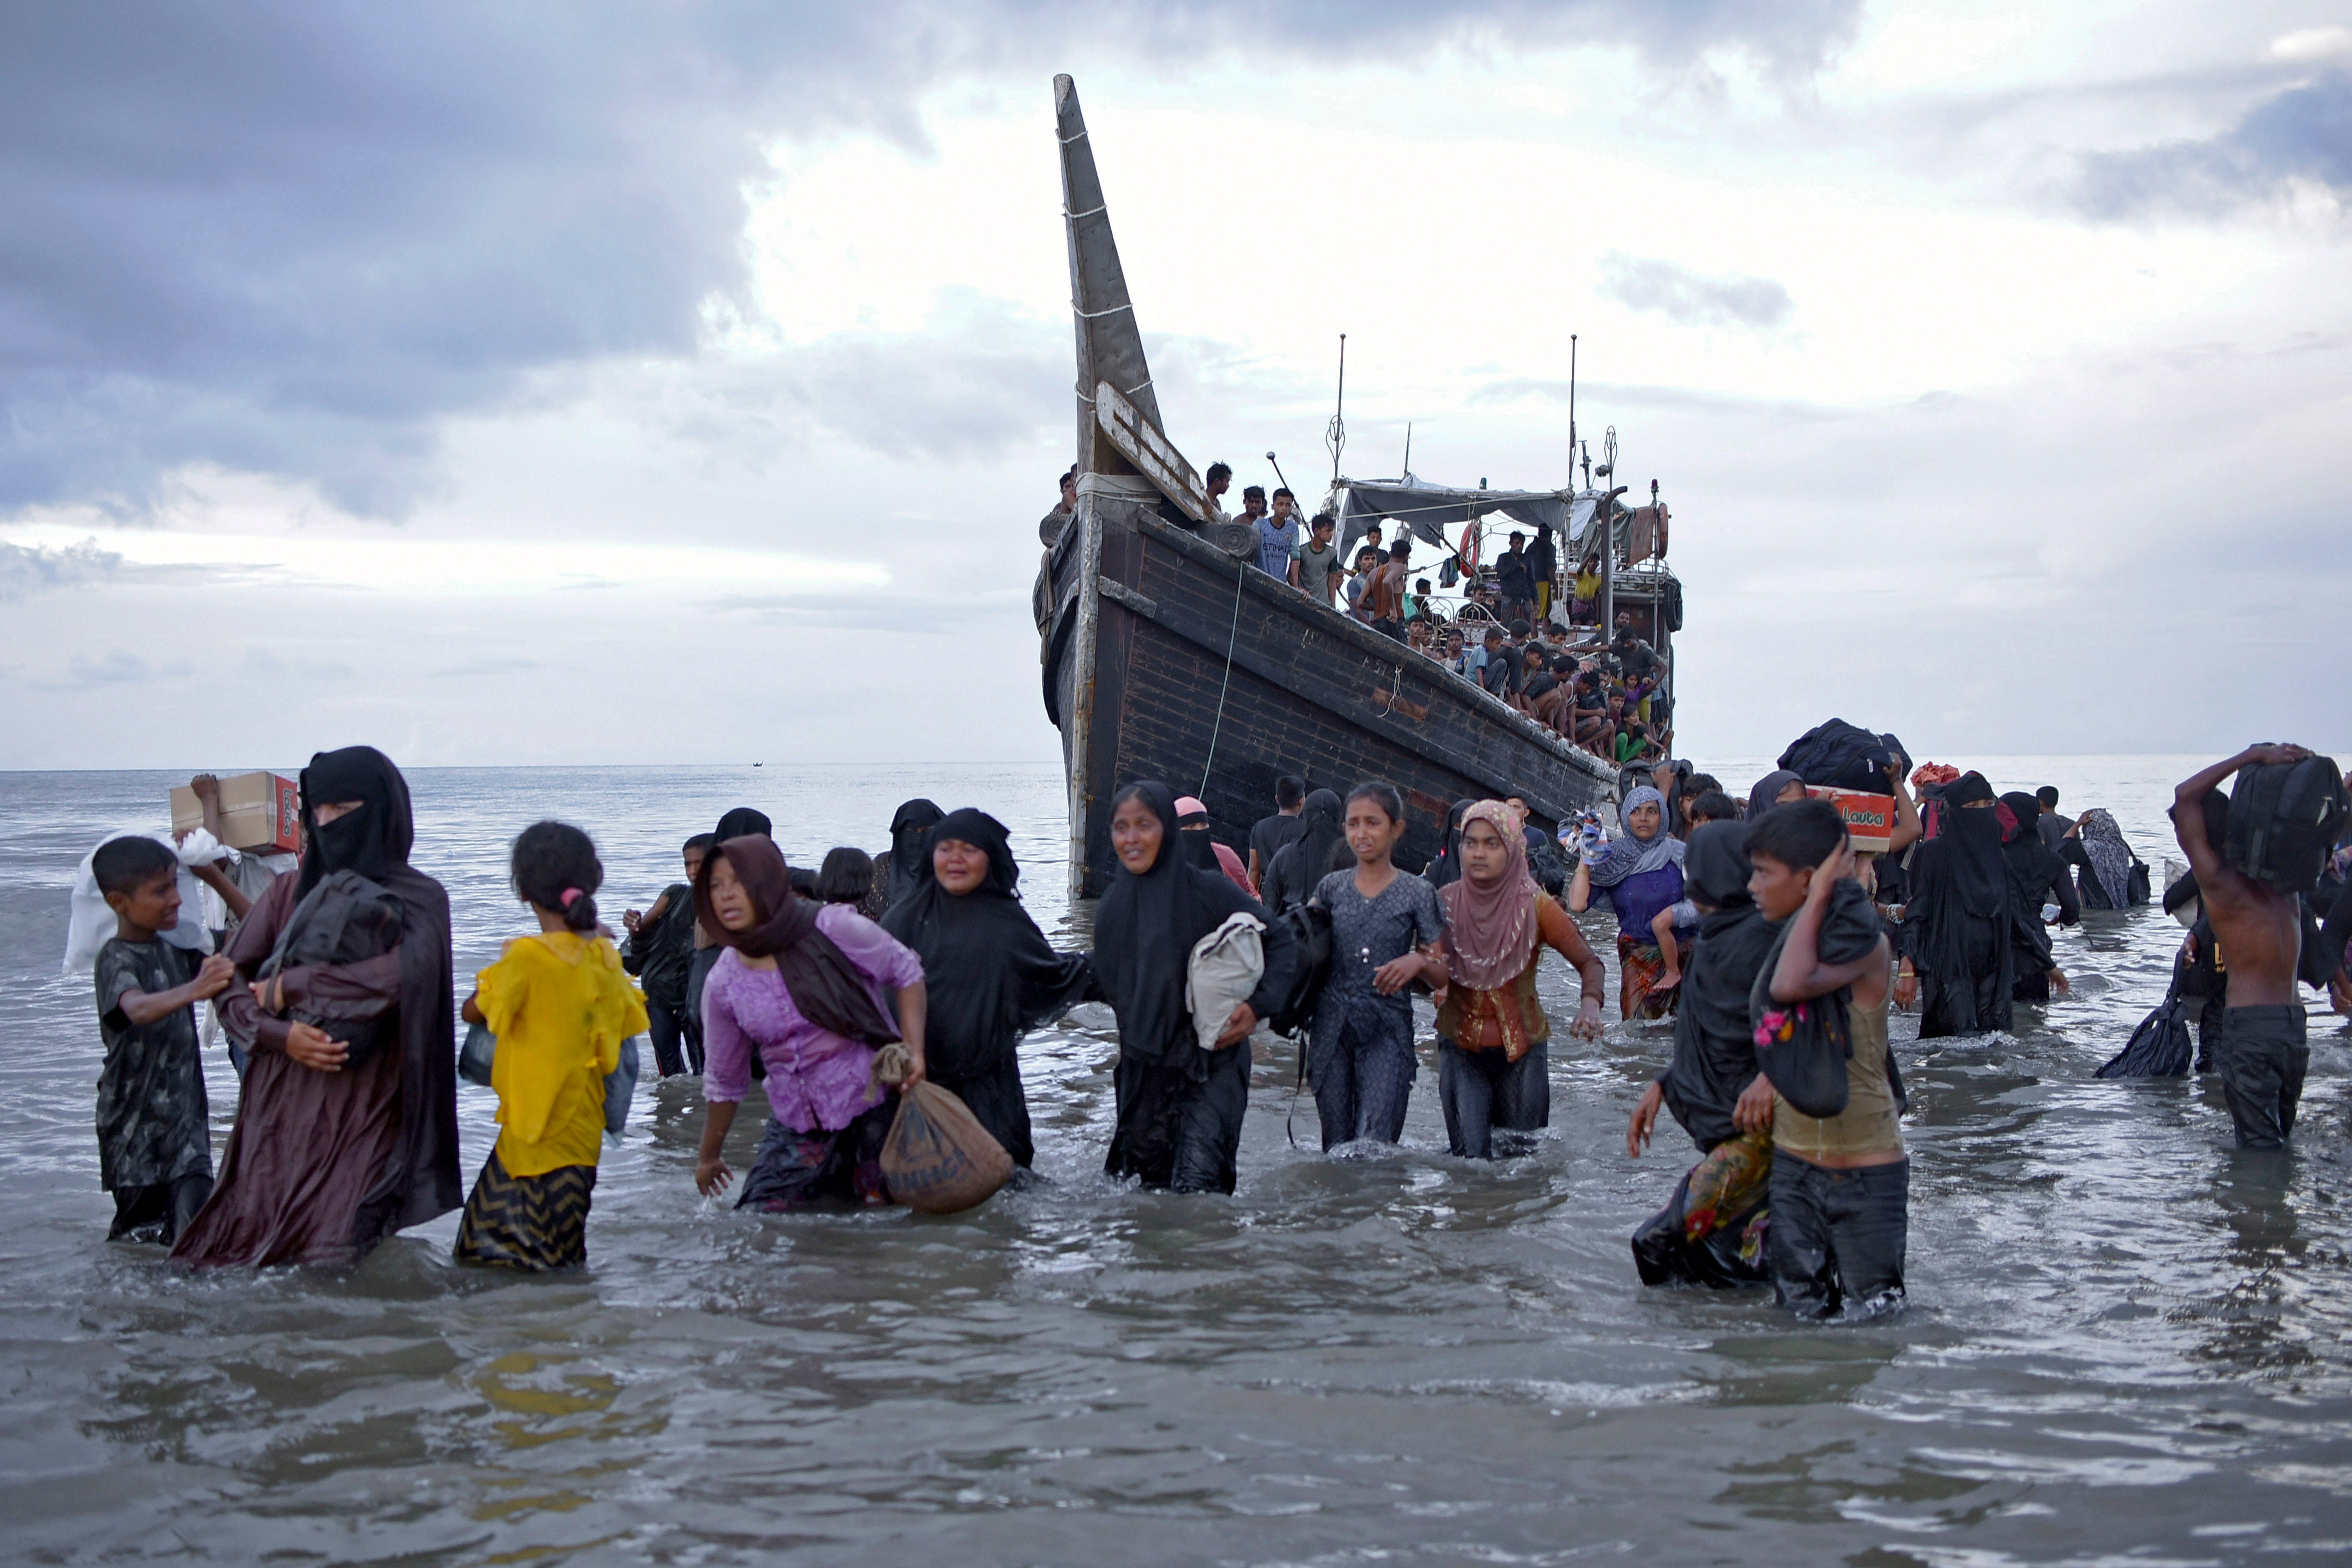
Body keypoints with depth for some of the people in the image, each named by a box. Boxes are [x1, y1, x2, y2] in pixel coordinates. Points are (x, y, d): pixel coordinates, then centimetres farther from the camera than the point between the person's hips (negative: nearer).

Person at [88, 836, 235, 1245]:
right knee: (136, 1237, 4)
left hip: (186, 1115, 5)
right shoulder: (117, 960, -14)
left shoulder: (172, 950, 7)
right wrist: (194, 990, -55)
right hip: (135, 1129, -5)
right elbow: (136, 1008, -35)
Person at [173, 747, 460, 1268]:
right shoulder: (291, 892, 13)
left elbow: (405, 973, -20)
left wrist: (290, 987, -11)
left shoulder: (418, 899, 0)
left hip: (363, 1113, -4)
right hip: (278, 1105, 4)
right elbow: (230, 982, 7)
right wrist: (281, 1033, -12)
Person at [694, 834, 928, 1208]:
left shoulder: (833, 929, -12)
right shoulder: (725, 984, -2)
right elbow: (724, 1080, 12)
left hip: (875, 1109, -3)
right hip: (796, 1128, 3)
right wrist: (709, 1156, 21)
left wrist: (914, 1050, -12)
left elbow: (907, 971, 1)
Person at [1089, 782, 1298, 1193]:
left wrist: (1258, 1005, -13)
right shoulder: (1115, 903, 6)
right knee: (1149, 1181, 10)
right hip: (1142, 1064, 5)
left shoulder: (1207, 890, -10)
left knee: (1196, 1184, -16)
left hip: (1209, 1062, -5)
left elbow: (1280, 941, -5)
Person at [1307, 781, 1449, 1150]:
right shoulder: (1332, 888, 8)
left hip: (1387, 1034, -3)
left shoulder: (1418, 894, 1)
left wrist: (1418, 962, -18)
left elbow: (1441, 978, 3)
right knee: (1336, 1150, 6)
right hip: (1332, 1031, 3)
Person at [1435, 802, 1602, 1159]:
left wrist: (1590, 1004, -27)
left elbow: (1587, 962, -7)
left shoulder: (1535, 906, -7)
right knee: (1470, 1158, -9)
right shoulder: (1446, 902, -3)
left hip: (1522, 1048, 0)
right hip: (1461, 1047, 0)